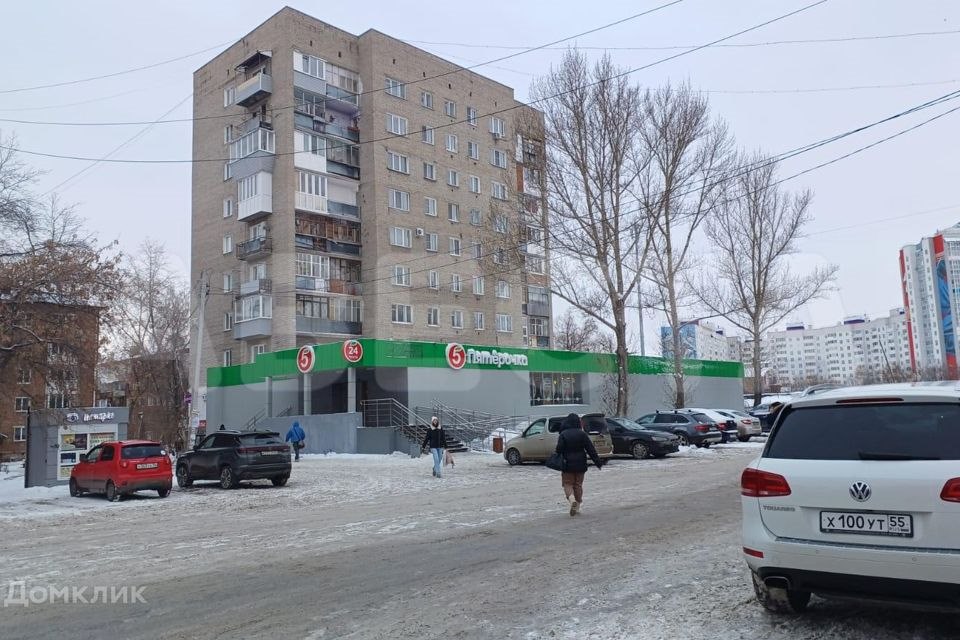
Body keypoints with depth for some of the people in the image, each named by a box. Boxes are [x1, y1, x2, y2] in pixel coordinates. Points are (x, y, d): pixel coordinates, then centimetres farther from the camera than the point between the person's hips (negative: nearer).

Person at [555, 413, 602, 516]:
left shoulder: (563, 434, -7)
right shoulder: (582, 434, -3)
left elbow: (559, 449, -12)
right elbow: (591, 449, -3)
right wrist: (598, 462, 2)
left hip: (567, 465, -2)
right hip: (580, 465, 2)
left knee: (568, 483, 7)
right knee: (578, 484, 14)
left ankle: (571, 498, -21)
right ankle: (577, 507, 17)